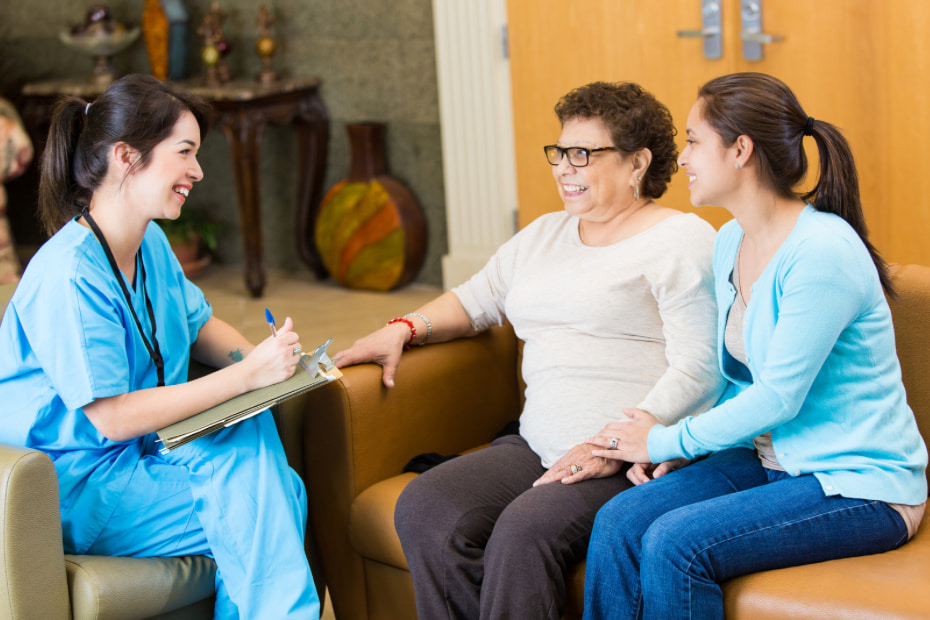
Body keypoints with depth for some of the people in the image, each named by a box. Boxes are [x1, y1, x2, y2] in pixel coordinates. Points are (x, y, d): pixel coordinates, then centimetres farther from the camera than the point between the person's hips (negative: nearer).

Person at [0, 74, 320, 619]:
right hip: (75, 487, -8)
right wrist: (249, 375, -25)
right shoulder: (69, 277, -23)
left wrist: (270, 359, -4)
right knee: (255, 521, -21)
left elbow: (199, 325, 20)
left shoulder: (151, 244, 6)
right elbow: (113, 417, -25)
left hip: (140, 453, 8)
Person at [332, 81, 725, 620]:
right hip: (538, 448, 7)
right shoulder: (545, 235, 23)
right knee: (424, 511, -20)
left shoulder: (684, 241, -2)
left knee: (523, 531, -33)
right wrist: (403, 329, 12)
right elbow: (477, 299, 33)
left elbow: (698, 371, -10)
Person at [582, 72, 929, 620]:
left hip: (861, 486, -8)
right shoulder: (732, 241, 8)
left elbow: (778, 397, -20)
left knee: (675, 544, -25)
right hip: (770, 461, 8)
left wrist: (666, 441, -11)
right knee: (618, 523, -14)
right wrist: (678, 442, 0)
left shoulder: (822, 251, -21)